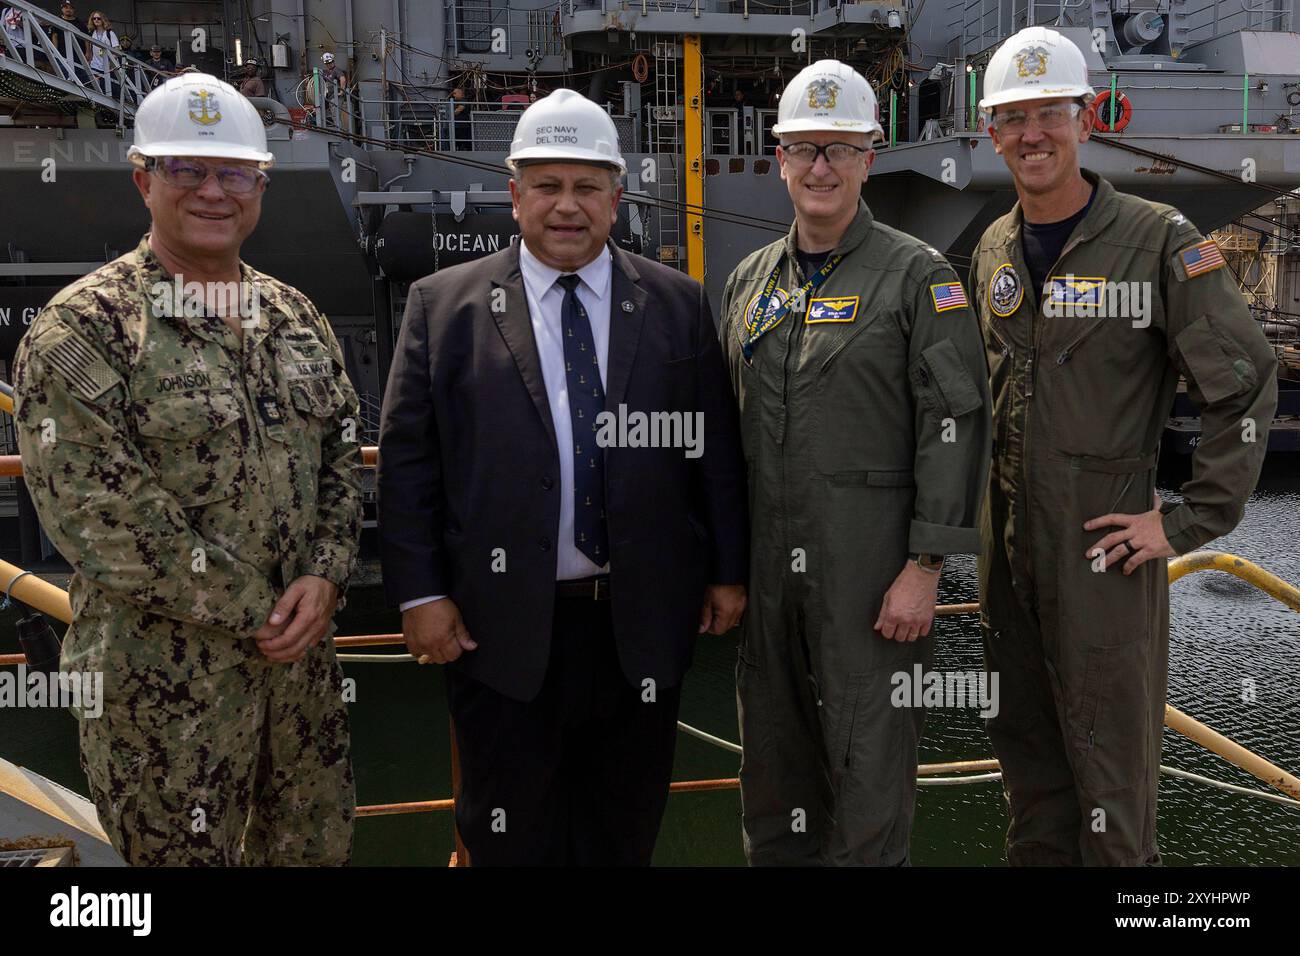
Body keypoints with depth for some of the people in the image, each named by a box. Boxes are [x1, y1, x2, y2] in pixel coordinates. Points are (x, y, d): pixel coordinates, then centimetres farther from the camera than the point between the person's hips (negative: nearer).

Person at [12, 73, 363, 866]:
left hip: (304, 658, 6)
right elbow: (96, 511, -17)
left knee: (317, 844, 18)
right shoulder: (81, 330, -11)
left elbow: (343, 457, 9)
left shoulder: (298, 318, 9)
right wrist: (253, 614, -15)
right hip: (168, 678, -5)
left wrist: (324, 578, -8)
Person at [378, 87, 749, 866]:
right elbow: (407, 458, -1)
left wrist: (729, 570, 3)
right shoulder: (444, 305, 0)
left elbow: (717, 448, 5)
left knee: (625, 832, 17)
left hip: (643, 623, 2)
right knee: (512, 837, 13)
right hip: (502, 623, -1)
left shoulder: (679, 304, 4)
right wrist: (419, 594, -6)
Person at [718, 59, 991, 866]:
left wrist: (925, 568, -15)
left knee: (870, 761, 4)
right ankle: (778, 857, 35)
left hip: (870, 561, -5)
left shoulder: (918, 276, -5)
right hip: (767, 558, 5)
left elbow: (957, 424, -10)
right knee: (775, 756, 17)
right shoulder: (750, 280, 12)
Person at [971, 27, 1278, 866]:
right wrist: (989, 502, 14)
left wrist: (1191, 521, -11)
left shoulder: (1158, 240, -8)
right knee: (1026, 748, 17)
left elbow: (1247, 382, -9)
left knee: (1111, 761, 3)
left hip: (1105, 546, -5)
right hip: (1007, 544, 6)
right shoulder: (993, 251, 9)